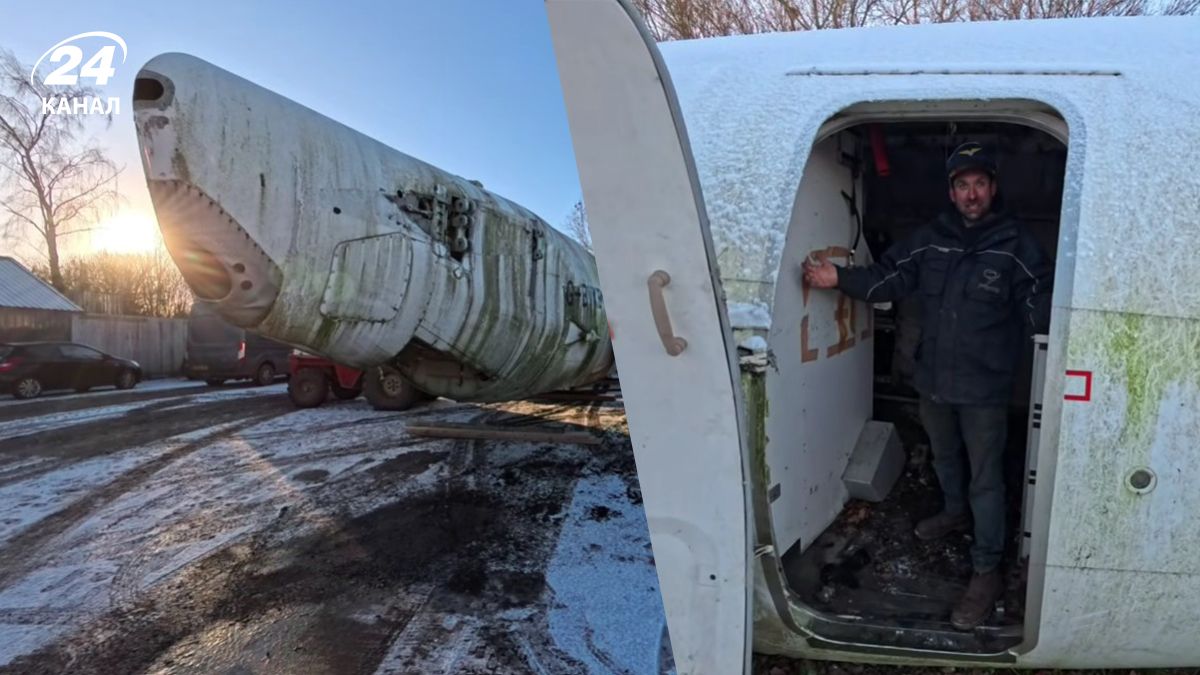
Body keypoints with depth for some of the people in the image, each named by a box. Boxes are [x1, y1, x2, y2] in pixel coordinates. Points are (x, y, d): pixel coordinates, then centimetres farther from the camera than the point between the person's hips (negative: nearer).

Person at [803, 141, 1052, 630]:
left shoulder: (1017, 246, -12)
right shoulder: (930, 239, -1)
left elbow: (1039, 312, -13)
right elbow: (888, 279, 0)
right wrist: (841, 279, -13)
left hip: (984, 387, -5)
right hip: (933, 379, 5)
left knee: (985, 479, 5)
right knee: (944, 456, 26)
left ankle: (987, 572, 17)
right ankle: (954, 513, 54)